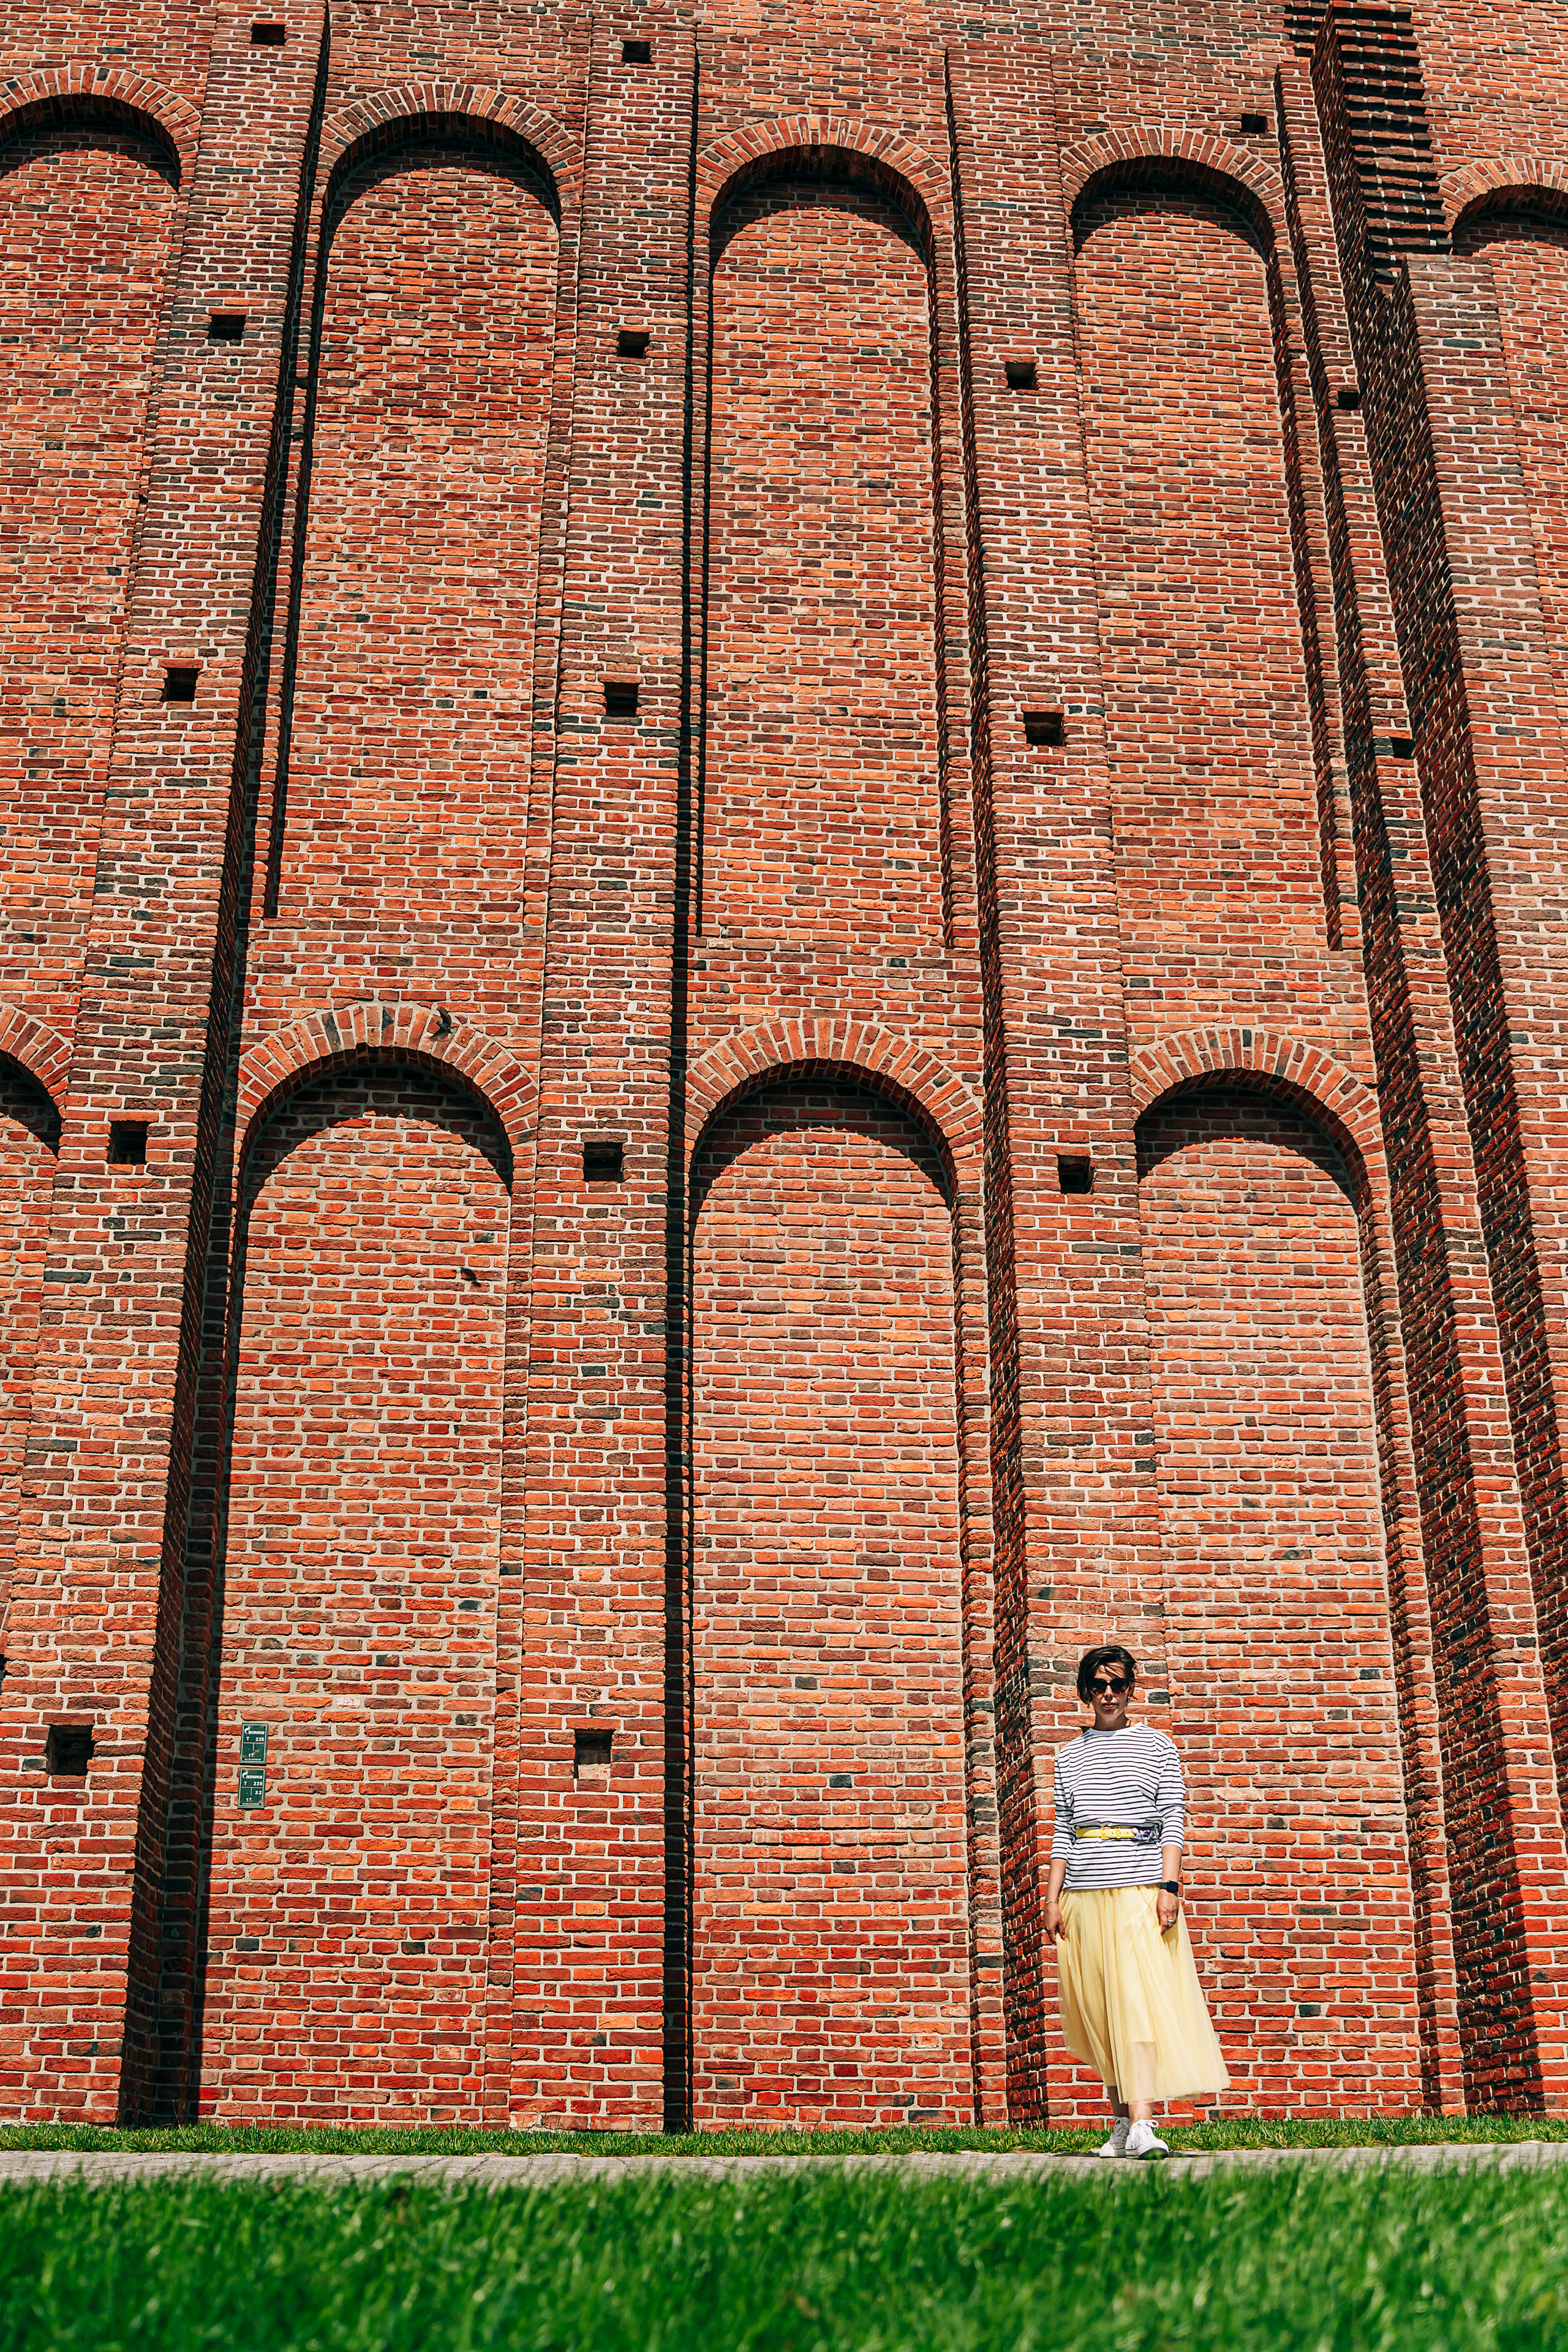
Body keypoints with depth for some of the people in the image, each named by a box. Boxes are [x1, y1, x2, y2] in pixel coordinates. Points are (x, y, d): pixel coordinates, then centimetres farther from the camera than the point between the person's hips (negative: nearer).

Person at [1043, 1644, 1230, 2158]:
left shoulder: (1157, 1745, 7)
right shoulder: (1070, 1755, 15)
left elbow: (1173, 1821, 1)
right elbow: (1062, 1831, 14)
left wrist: (1169, 1887, -10)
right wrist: (1053, 1897, 6)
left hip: (1140, 1889, -4)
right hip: (1083, 1895, 4)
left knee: (1140, 2000, -15)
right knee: (1100, 2010, 5)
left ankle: (1141, 2125, -22)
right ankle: (1121, 2124, 14)